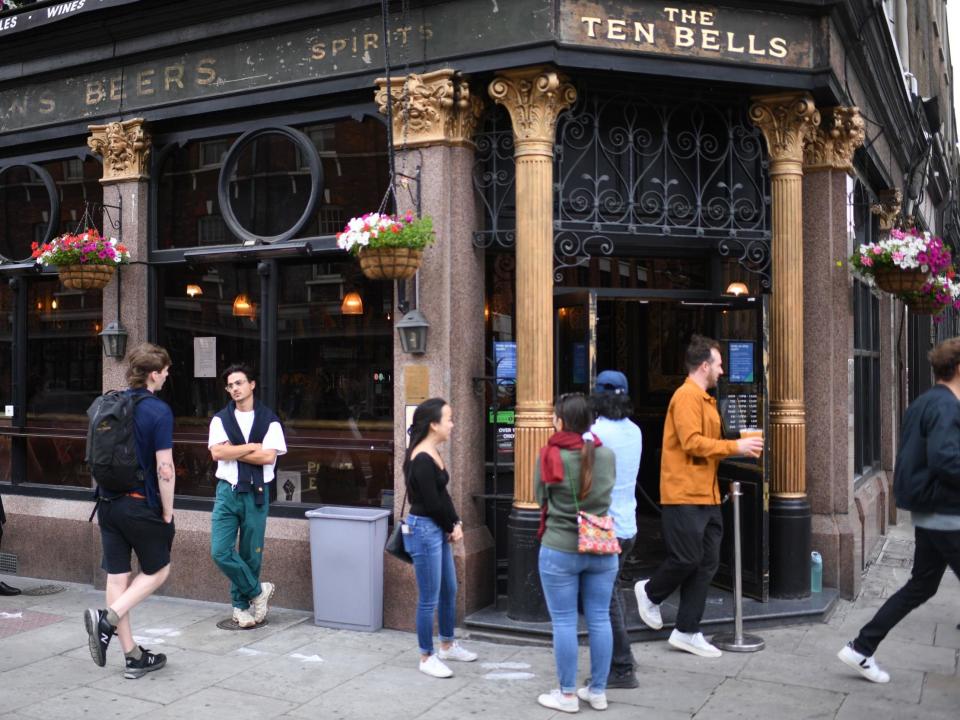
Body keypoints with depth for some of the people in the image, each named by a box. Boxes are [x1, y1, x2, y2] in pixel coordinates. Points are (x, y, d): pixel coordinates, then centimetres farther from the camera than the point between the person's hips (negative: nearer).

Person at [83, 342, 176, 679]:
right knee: (157, 570, 13)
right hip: (142, 504, -6)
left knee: (117, 575, 9)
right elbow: (164, 468, -17)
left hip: (109, 502, 7)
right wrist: (167, 513, -8)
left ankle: (133, 656, 17)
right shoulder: (158, 411, -15)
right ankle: (108, 619, -7)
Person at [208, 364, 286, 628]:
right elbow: (216, 452, -9)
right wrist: (252, 447, -10)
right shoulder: (221, 419, 6)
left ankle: (241, 604, 24)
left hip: (256, 493, -1)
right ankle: (258, 591, 11)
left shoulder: (269, 420, 1)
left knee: (251, 554, 5)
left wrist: (233, 452, -9)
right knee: (220, 551, -8)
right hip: (228, 490, 1)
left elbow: (268, 456, -11)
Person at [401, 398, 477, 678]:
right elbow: (432, 502, -19)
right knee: (429, 599, 2)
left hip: (439, 529, 10)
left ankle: (448, 645, 36)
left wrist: (455, 524, 0)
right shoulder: (421, 459, -21)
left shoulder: (433, 453, 8)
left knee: (450, 590, 20)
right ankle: (427, 657, 16)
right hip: (424, 529, -10)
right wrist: (453, 527, -4)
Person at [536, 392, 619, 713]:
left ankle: (567, 695, 14)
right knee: (599, 619, 11)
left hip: (560, 550, -4)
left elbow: (541, 498, -1)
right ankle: (598, 691, 21)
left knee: (564, 622, 6)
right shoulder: (607, 454, -2)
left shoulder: (551, 456, -12)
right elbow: (607, 493, 10)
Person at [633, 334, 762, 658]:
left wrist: (738, 447, 7)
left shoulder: (705, 399, 19)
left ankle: (686, 631, 15)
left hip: (707, 495, 10)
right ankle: (651, 593, 24)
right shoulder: (686, 396, -12)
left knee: (707, 562, 8)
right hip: (685, 495, -10)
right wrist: (735, 446, -18)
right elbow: (692, 442, -22)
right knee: (687, 558, -5)